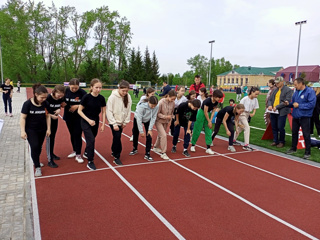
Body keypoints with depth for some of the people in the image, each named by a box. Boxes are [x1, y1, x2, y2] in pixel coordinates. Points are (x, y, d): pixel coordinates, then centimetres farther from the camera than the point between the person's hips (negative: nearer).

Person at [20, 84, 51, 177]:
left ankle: (36, 161, 36)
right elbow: (23, 118, -10)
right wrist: (23, 131, -13)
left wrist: (48, 129, 2)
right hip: (30, 130, -3)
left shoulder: (45, 103, -5)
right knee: (34, 146, -11)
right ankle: (37, 167, 1)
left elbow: (47, 116, 3)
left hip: (42, 130, 3)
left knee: (39, 147, 12)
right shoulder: (28, 104, -14)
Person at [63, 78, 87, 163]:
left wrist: (77, 106, -20)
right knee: (72, 134, 16)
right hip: (68, 117, 4)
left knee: (77, 135, -4)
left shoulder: (82, 92, -13)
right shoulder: (66, 91, -4)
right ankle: (74, 151, 34)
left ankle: (78, 155, 5)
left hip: (79, 118, -4)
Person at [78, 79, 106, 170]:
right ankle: (90, 162, 1)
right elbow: (79, 111, -12)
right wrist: (88, 120, -20)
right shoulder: (86, 97, -18)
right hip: (86, 122, -4)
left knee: (91, 140, 17)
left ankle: (86, 153, 45)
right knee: (91, 140, -12)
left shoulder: (101, 98, -8)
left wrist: (103, 125, -1)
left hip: (95, 122, 4)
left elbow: (103, 112, 1)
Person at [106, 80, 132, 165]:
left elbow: (128, 110, 2)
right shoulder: (113, 97, -18)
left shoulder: (128, 97, -6)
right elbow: (109, 111, -16)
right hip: (114, 122, -4)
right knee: (117, 137, -11)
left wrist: (125, 122, 1)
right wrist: (114, 124, -17)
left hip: (121, 122, 5)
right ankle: (117, 157, 1)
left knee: (117, 137, 14)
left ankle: (114, 152, 36)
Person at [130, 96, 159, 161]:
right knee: (135, 134, 13)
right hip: (137, 119, -1)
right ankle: (135, 149, 37)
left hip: (148, 121, 2)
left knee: (149, 136, -9)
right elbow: (139, 119, -31)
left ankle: (147, 154, 1)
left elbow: (153, 118, -20)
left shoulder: (156, 107, -31)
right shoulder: (141, 106, -39)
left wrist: (150, 129, -21)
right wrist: (141, 131, -27)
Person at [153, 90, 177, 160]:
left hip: (166, 122, 6)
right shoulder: (161, 102, -22)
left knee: (160, 135, 19)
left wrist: (170, 120, -3)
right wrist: (165, 116, -26)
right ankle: (163, 153, -5)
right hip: (159, 121, -6)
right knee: (163, 135, -14)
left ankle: (155, 147, 43)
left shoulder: (172, 103, -7)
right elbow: (157, 113, -18)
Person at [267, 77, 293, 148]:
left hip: (282, 112, -6)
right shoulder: (275, 90, 14)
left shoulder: (288, 90, -5)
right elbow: (270, 99, 16)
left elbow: (287, 101, -14)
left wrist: (277, 107, -17)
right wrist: (269, 105, -6)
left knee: (280, 128, -3)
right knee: (274, 127, 11)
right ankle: (275, 141, 24)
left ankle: (282, 142, 14)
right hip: (273, 111, 6)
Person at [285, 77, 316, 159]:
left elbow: (311, 104, -20)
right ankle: (293, 148, 31)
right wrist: (289, 104, -3)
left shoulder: (310, 91, -12)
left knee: (306, 135, -1)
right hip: (295, 116, 7)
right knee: (294, 133, 16)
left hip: (305, 117, -7)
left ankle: (307, 152, 10)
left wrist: (299, 105, -19)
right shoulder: (296, 92, 9)